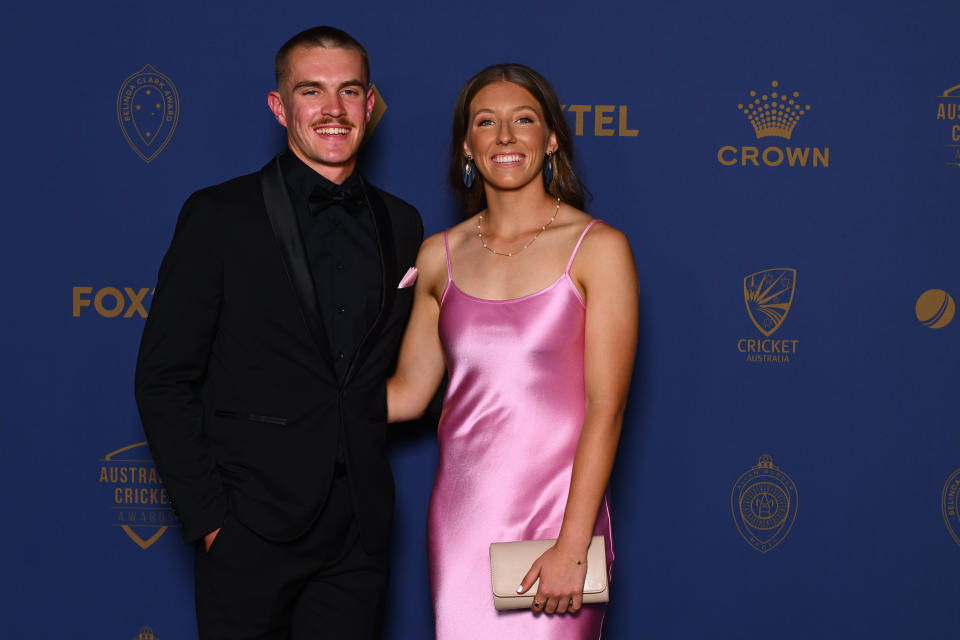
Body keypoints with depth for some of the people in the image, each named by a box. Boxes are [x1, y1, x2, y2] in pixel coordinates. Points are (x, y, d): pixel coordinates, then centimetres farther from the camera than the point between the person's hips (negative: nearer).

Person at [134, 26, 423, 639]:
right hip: (250, 533, -3)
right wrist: (208, 517, -10)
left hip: (360, 535, 4)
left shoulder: (401, 224, 9)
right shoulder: (219, 216, -4)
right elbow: (163, 380, -5)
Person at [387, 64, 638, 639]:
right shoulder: (440, 257, 7)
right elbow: (407, 392, 14)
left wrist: (573, 548, -15)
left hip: (557, 511, -3)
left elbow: (606, 408, -9)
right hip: (461, 517, 4)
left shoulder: (598, 248, -5)